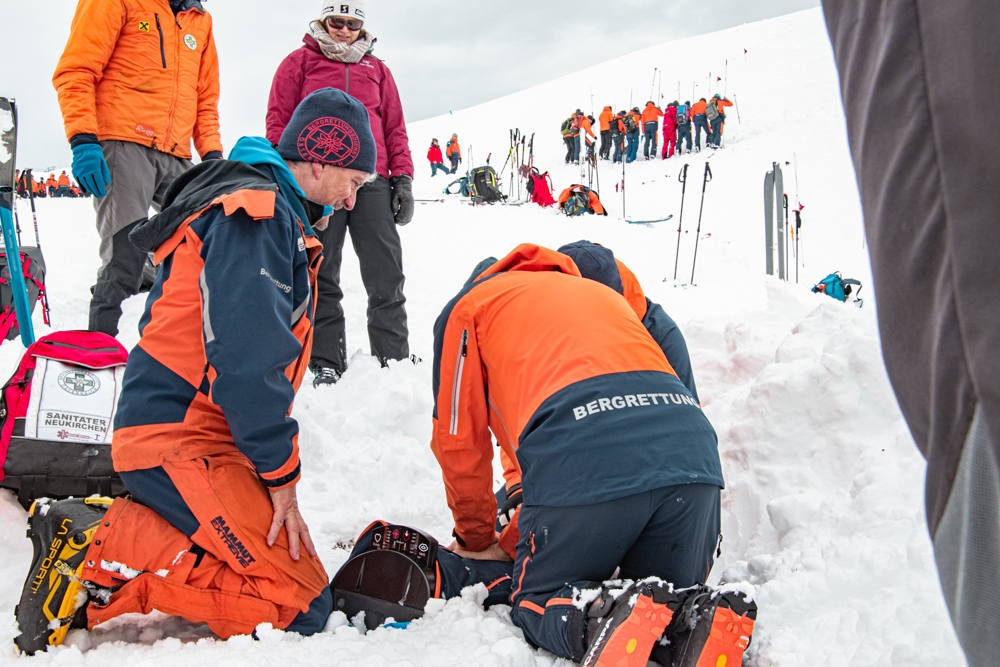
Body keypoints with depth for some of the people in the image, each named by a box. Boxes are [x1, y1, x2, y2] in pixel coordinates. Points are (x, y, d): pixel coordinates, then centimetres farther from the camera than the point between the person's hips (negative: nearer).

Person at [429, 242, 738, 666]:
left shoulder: (467, 306, 25)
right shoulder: (600, 291, 40)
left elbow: (459, 442, 22)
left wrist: (476, 538, 40)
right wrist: (513, 540, 43)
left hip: (585, 463, -5)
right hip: (690, 444, 5)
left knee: (537, 603, 18)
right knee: (665, 603, 25)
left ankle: (602, 616, -14)